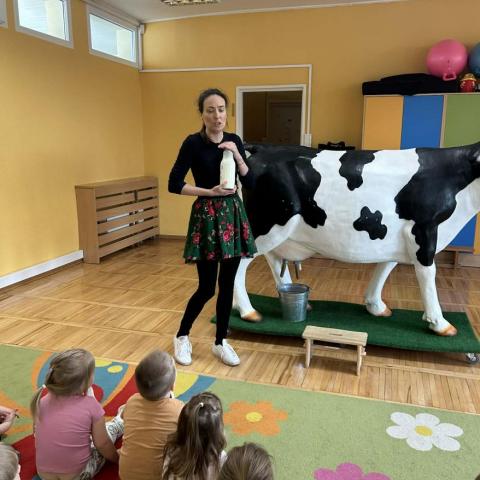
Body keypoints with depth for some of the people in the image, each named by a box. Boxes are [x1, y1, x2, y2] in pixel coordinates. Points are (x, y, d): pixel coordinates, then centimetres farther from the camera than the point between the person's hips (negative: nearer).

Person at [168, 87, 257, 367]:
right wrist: (209, 191, -17)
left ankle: (221, 342, 25)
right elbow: (174, 184, -10)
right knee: (207, 287, 0)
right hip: (206, 216, -5)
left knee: (227, 284, 9)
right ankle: (182, 336, 24)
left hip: (233, 215, 5)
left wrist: (237, 156, -10)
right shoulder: (193, 143, -8)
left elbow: (250, 183, 3)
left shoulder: (234, 141, 6)